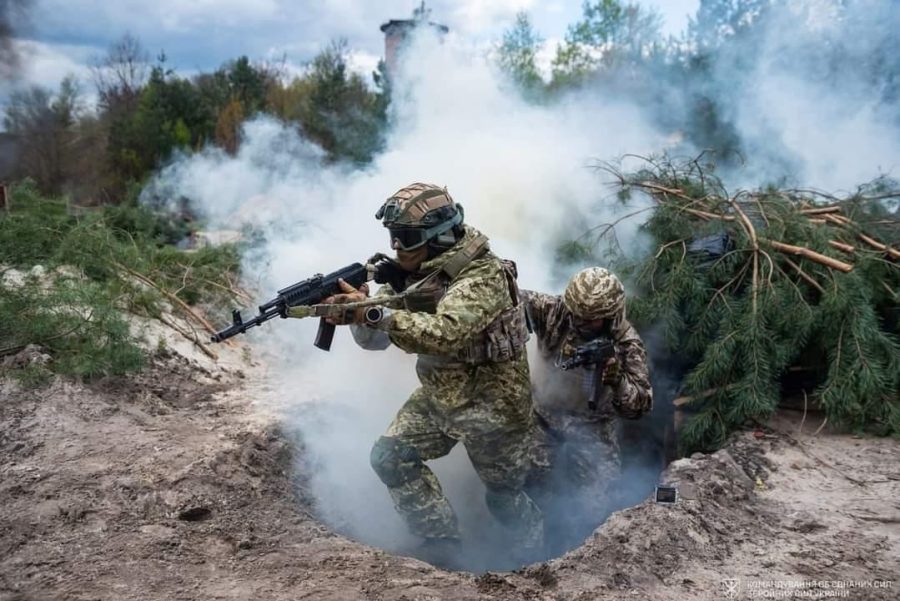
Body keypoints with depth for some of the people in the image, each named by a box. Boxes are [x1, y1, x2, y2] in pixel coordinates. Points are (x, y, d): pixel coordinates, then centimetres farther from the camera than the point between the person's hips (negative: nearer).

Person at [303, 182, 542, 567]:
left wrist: (373, 312, -44)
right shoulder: (411, 274, -3)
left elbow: (443, 334, -42)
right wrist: (356, 312, -27)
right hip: (438, 396, 7)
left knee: (503, 495, 11)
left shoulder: (484, 277, -27)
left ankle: (533, 551, 45)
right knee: (390, 457, -1)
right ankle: (441, 543, 16)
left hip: (492, 406, -7)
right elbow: (376, 338, -4)